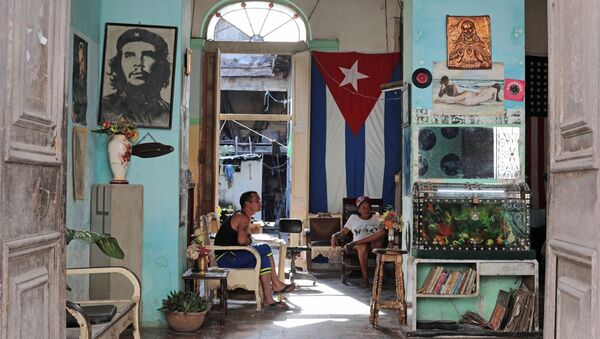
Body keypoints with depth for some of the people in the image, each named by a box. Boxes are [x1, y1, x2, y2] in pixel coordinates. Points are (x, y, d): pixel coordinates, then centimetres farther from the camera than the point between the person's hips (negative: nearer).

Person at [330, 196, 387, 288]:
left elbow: (384, 232, 4)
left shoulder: (376, 217, 20)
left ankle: (353, 243, -34)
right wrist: (335, 236, -9)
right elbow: (343, 232, 13)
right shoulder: (353, 218, 20)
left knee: (382, 231, -33)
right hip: (359, 245, 0)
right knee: (363, 246, -40)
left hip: (374, 243, 0)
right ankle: (365, 278, -31)